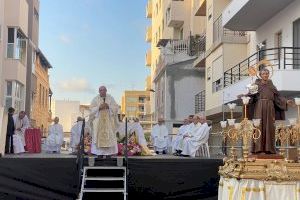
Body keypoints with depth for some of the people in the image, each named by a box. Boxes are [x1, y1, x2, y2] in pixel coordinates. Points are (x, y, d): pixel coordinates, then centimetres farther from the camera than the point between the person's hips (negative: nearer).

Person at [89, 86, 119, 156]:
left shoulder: (110, 98, 6)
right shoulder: (95, 99, 5)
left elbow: (116, 107, 2)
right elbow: (92, 109, 0)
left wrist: (108, 106, -13)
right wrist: (99, 107, -15)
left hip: (109, 121, 0)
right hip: (98, 121, 0)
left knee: (109, 136, -5)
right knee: (99, 136, -5)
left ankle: (109, 153, -3)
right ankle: (99, 153, -2)